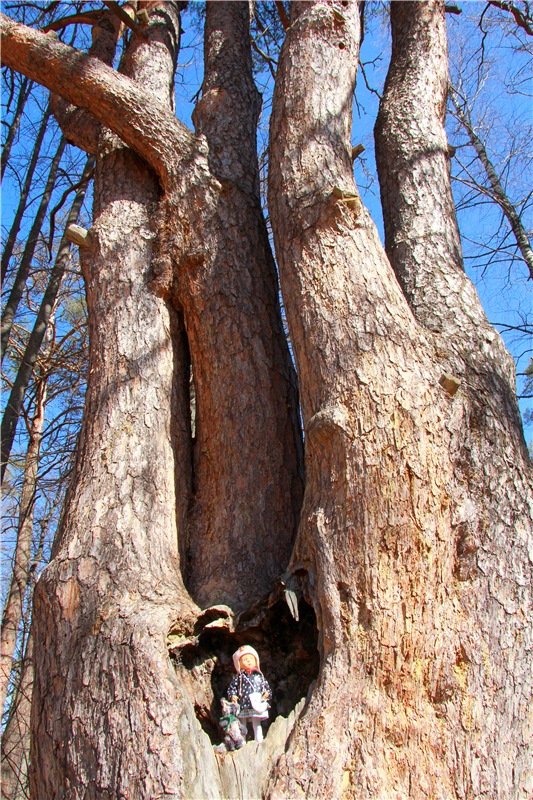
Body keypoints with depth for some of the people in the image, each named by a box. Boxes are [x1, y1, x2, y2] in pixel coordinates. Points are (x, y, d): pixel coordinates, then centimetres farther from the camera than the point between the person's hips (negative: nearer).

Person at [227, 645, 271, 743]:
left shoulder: (259, 676, 10)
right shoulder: (239, 677, 4)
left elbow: (266, 686, 15)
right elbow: (231, 687, 3)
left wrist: (267, 693, -4)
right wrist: (232, 696, -13)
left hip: (257, 705, 0)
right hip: (243, 706, 0)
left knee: (256, 724, 3)